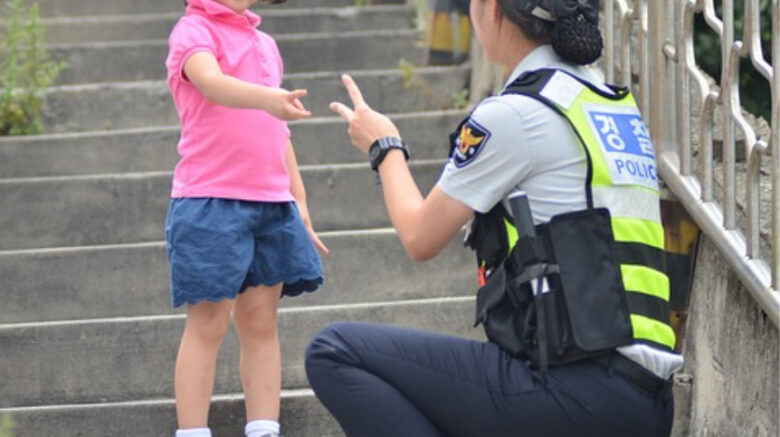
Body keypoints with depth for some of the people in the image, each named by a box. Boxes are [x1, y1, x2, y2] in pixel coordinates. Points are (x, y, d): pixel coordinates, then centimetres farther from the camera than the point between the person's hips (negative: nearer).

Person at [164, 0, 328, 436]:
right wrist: (266, 98, -46)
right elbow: (211, 83, -27)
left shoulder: (264, 43, 18)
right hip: (211, 201, -6)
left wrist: (299, 200, 18)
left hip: (272, 203, 6)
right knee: (209, 322, -5)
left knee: (261, 322, 6)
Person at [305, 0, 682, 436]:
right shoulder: (616, 102, 15)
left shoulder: (512, 115, -9)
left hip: (580, 391, -9)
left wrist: (385, 148, 21)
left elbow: (421, 238, 3)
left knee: (335, 352, -6)